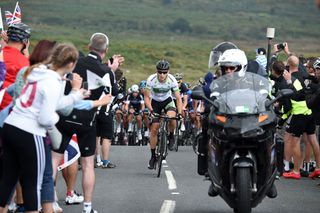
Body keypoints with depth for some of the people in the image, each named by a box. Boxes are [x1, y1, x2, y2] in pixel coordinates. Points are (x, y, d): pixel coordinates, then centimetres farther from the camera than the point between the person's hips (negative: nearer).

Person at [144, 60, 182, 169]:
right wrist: (151, 110, -37)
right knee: (154, 129, -6)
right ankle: (153, 156, 7)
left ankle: (171, 136, -2)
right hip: (155, 102, 0)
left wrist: (180, 113, -35)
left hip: (167, 100, 0)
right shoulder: (151, 80, -28)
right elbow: (146, 97, -22)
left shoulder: (172, 80, -26)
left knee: (171, 117, -33)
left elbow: (178, 98, -22)